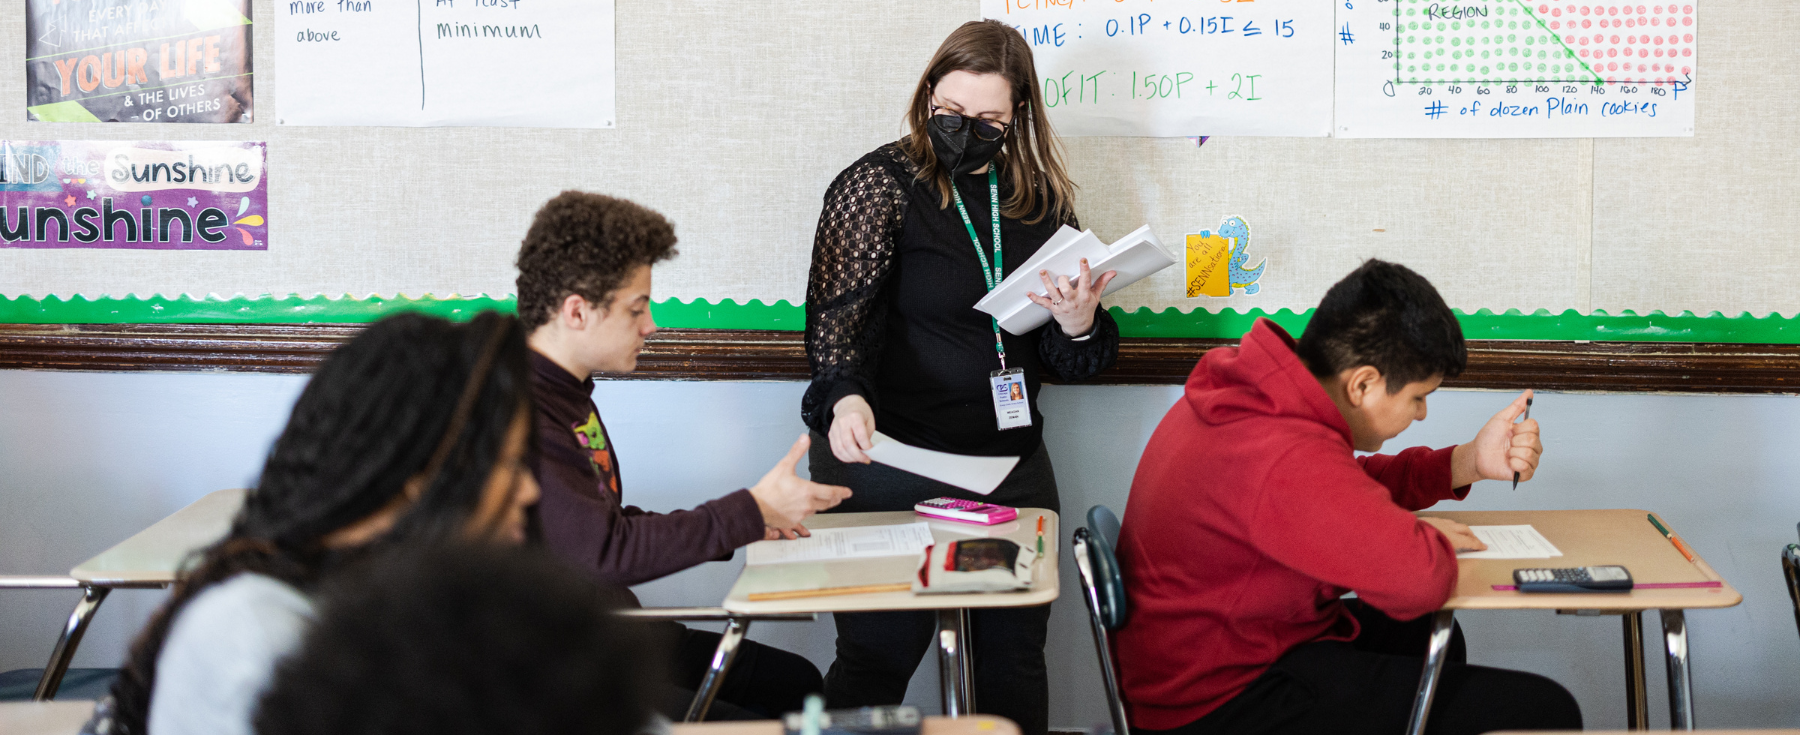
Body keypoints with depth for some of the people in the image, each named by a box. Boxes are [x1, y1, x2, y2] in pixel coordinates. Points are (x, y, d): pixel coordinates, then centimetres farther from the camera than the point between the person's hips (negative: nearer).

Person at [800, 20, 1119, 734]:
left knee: (1015, 658, 9)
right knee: (875, 657, -2)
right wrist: (846, 397, -33)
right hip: (889, 462, -4)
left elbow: (1067, 363, 13)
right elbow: (840, 312, -13)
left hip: (1011, 461, 4)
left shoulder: (1042, 201, 9)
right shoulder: (880, 183, -3)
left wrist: (1079, 326, -11)